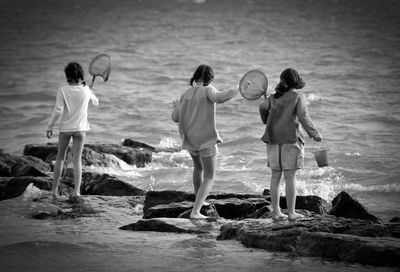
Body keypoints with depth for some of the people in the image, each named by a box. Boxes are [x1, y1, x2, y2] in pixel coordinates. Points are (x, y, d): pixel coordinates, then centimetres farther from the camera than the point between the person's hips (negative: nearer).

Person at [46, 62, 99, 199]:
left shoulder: (63, 91, -11)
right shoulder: (86, 90, -4)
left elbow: (58, 110, -14)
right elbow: (95, 103, 14)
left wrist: (50, 127, -6)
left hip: (65, 128, -1)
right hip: (80, 128, 1)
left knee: (60, 158, 15)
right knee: (77, 160, 3)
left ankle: (54, 188, 18)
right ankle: (76, 191, -5)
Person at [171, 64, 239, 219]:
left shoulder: (186, 95, 3)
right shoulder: (208, 90, -11)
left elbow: (176, 118, 10)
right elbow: (220, 98, -33)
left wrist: (176, 107, 31)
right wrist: (238, 89, -22)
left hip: (190, 140, 6)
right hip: (207, 140, -6)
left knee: (198, 167, 33)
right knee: (209, 178, 3)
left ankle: (199, 201, 46)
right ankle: (195, 211, -12)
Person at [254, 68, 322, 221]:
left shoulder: (274, 96, 9)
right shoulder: (298, 96, -3)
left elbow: (263, 108, -3)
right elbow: (303, 116, -14)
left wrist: (267, 122, 18)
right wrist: (314, 134, -8)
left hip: (273, 139, 4)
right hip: (290, 139, -4)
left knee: (276, 176, 7)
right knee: (290, 176, -2)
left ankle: (276, 212, 7)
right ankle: (291, 212, -2)